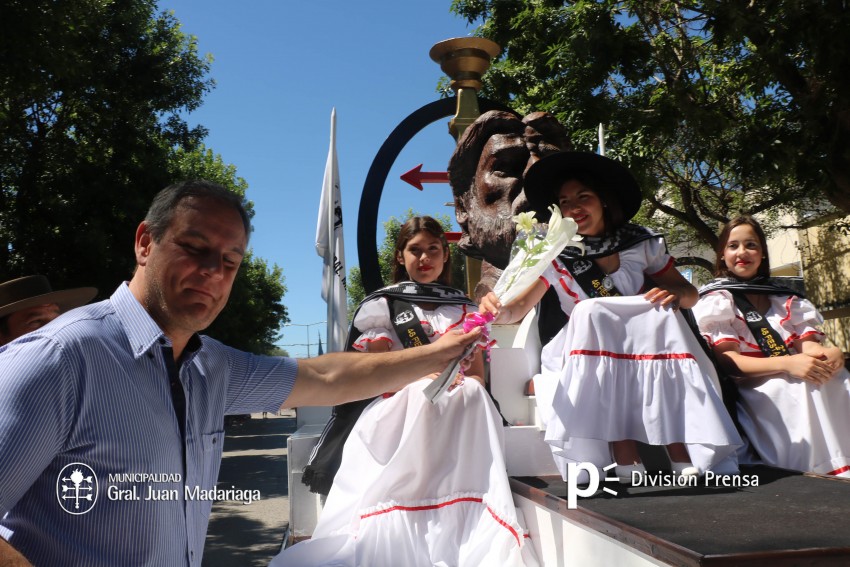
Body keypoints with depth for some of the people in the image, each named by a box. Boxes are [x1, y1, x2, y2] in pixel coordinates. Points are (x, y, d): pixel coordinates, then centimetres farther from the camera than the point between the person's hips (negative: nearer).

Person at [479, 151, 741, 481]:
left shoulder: (642, 244, 0)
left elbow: (689, 293, 7)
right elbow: (520, 307, -14)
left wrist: (675, 294, -18)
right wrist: (498, 310, -39)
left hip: (648, 352, 2)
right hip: (586, 361, -1)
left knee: (664, 315, -27)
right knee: (590, 312, -31)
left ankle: (684, 458, -32)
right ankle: (627, 463, -40)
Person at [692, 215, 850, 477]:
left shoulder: (783, 296, 22)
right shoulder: (716, 299, 5)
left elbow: (808, 343, 9)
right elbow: (726, 361, -7)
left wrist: (828, 354, -17)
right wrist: (787, 363, -23)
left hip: (799, 382, 4)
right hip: (754, 392, -4)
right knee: (808, 389, -33)